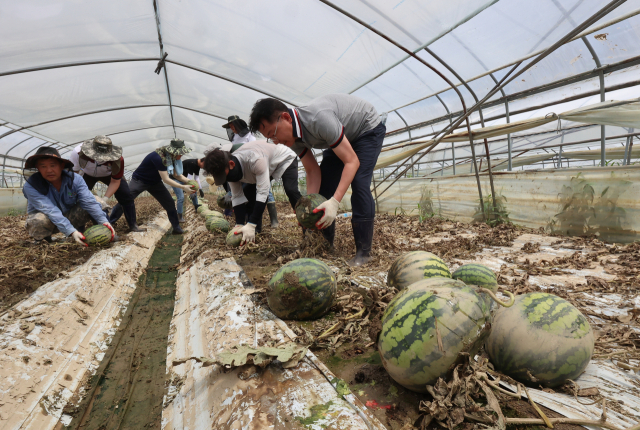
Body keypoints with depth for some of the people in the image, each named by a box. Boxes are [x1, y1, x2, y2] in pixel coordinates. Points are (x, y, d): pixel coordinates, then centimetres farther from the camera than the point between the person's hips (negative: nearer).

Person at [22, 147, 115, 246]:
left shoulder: (75, 179, -16)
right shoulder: (31, 186, -23)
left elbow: (89, 201, -28)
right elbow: (51, 211, -35)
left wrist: (104, 221, -45)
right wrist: (71, 232, -48)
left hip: (69, 218, 2)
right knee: (39, 220, -36)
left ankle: (80, 232, -2)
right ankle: (41, 239, -3)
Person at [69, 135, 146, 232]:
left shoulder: (118, 160, -38)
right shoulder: (78, 153, -38)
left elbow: (115, 182, -25)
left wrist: (105, 199, -37)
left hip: (109, 174, -1)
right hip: (87, 174, 1)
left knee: (126, 196, -13)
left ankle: (133, 225, -2)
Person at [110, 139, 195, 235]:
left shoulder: (171, 158, -9)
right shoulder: (158, 157, -33)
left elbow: (176, 175, 1)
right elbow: (166, 179, -32)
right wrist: (183, 187, -34)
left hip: (155, 182, 7)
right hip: (139, 181, -6)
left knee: (170, 203, -3)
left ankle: (177, 228, 3)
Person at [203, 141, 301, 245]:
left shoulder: (255, 159, -45)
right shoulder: (231, 170, -20)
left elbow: (262, 192, -46)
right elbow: (237, 197, -15)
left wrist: (251, 225, -47)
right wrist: (239, 225, -26)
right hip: (269, 167, 7)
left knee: (291, 190, -31)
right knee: (247, 193, -8)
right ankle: (255, 231, 1)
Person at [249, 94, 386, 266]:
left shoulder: (319, 118, -41)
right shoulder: (293, 137, -16)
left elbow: (352, 161, -39)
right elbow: (313, 171, -12)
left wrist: (335, 202, -47)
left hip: (368, 128, -7)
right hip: (345, 135, 7)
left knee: (359, 184, -23)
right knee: (323, 184, -2)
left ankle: (363, 252, -14)